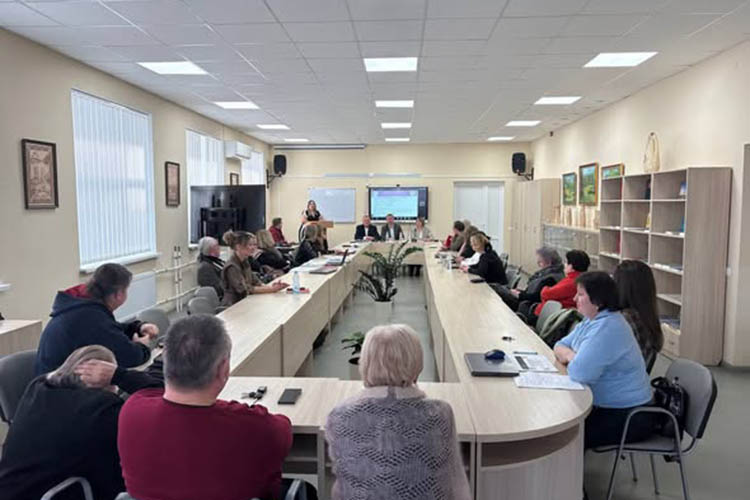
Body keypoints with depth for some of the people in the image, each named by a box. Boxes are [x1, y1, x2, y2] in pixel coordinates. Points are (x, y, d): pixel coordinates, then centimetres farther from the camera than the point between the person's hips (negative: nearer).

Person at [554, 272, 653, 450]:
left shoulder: (608, 328, -24)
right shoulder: (591, 321, 7)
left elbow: (580, 372, -31)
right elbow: (561, 345, 14)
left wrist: (569, 356, -9)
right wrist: (570, 355, -9)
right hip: (602, 405, 9)